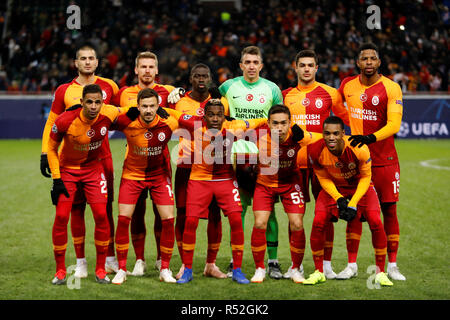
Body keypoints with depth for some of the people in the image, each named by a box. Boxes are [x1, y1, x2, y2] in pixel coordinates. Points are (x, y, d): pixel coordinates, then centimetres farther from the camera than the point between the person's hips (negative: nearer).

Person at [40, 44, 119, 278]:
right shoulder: (64, 91, 3)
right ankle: (80, 262, 10)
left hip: (102, 157, 1)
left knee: (105, 208, 3)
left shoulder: (108, 86, 5)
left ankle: (110, 259, 13)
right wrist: (45, 153, 3)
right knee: (76, 208, 2)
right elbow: (52, 123, 9)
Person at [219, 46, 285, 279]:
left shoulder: (271, 89, 7)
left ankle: (273, 261, 3)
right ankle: (235, 261, 8)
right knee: (237, 210, 1)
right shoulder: (228, 87, 7)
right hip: (237, 155, 0)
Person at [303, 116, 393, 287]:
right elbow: (324, 179, -8)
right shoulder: (316, 151, -25)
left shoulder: (358, 149, -32)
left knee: (375, 222, -19)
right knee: (318, 222, -17)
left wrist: (353, 204, -23)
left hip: (360, 186, -1)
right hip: (333, 188, 2)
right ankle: (318, 272, 2)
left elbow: (365, 177, -16)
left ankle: (380, 273, -4)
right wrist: (339, 199, -22)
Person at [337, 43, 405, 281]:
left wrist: (370, 138, -31)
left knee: (389, 210, 1)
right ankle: (352, 265, 7)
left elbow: (394, 124, -17)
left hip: (386, 160, -2)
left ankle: (392, 265, 10)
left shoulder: (391, 88, -7)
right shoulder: (348, 85, 4)